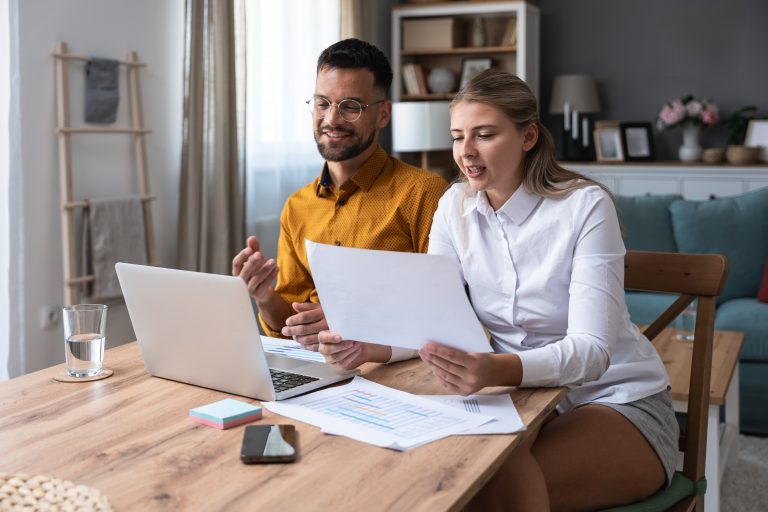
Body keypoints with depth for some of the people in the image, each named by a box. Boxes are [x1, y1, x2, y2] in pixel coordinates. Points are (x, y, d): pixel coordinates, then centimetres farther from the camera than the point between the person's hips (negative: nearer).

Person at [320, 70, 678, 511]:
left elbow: (591, 349, -27)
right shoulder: (456, 206, -1)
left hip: (618, 401, -4)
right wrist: (364, 344, -30)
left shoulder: (585, 206, -17)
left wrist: (496, 371, -47)